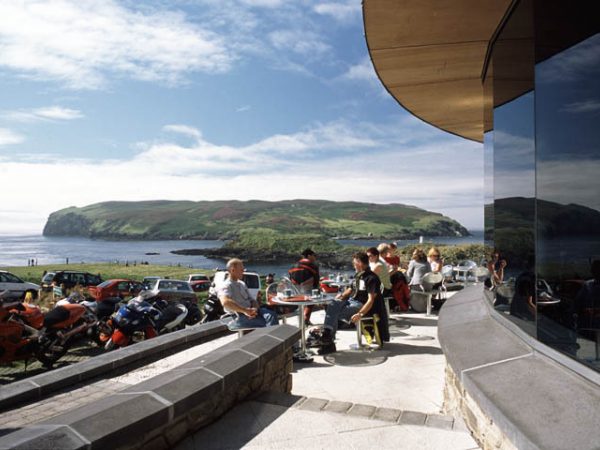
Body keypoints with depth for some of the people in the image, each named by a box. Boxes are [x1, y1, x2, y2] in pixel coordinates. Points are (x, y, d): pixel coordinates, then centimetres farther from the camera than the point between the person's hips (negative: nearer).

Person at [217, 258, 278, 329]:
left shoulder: (242, 284, 24)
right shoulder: (225, 286, -1)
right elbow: (225, 302, -23)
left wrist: (255, 309, -3)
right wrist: (245, 310, -30)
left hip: (249, 313, 7)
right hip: (238, 318, -7)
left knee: (272, 314, -24)